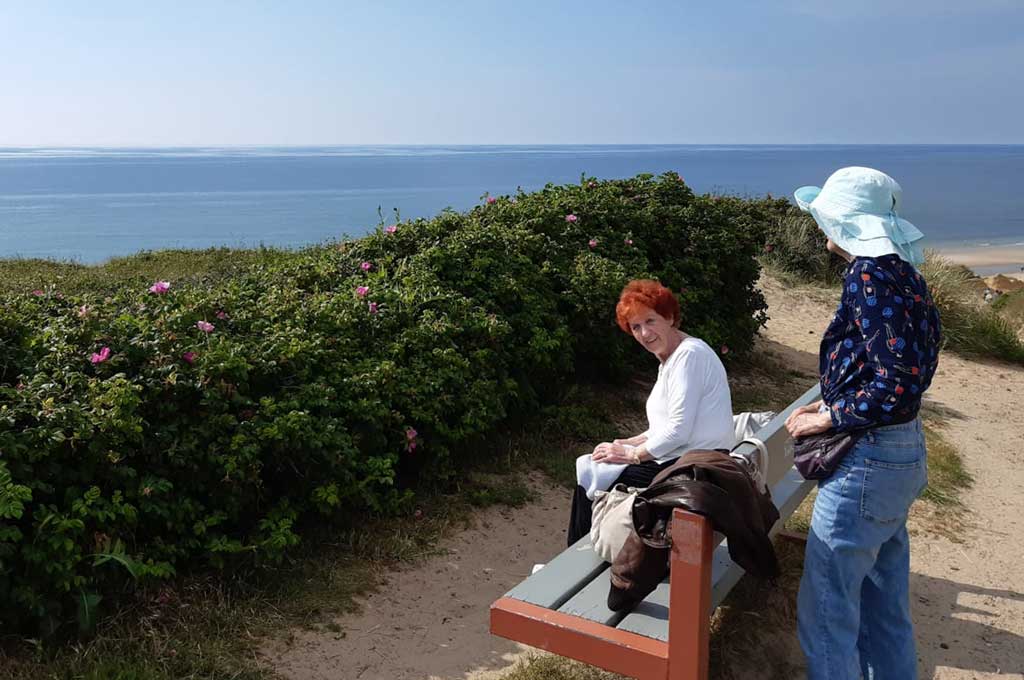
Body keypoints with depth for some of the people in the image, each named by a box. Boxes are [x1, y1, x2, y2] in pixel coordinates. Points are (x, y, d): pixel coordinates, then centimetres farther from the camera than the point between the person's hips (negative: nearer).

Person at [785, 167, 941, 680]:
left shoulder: (870, 277, -19)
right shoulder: (901, 272, 10)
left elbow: (900, 384, -26)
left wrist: (828, 419, -15)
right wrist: (838, 406, 12)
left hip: (866, 463, -10)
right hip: (901, 452, 10)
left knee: (826, 608, 3)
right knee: (884, 603, 21)